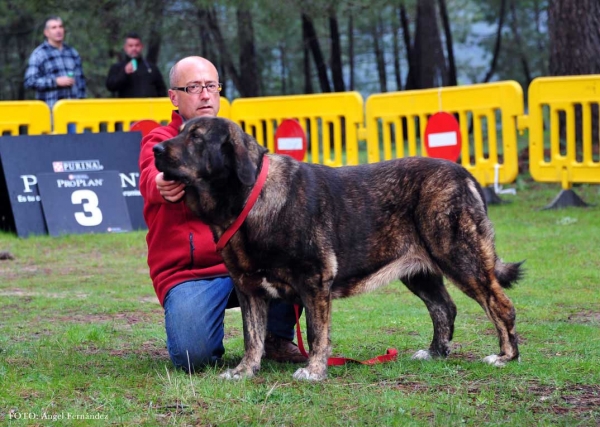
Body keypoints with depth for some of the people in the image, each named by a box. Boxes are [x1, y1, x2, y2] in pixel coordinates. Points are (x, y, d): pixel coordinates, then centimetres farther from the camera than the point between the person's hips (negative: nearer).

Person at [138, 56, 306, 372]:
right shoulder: (160, 141, 1)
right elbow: (152, 180, -22)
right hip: (187, 273, -4)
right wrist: (163, 187, -48)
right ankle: (187, 313, 11)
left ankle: (278, 338, 0)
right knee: (193, 356, -27)